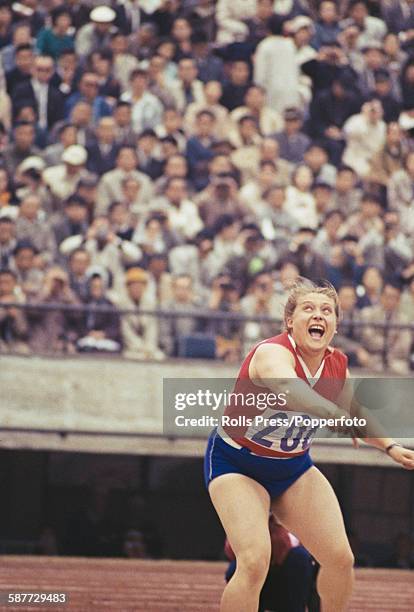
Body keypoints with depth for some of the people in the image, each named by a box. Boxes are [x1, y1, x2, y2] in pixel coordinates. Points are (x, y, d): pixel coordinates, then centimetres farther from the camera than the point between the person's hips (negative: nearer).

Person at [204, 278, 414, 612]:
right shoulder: (273, 353, -29)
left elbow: (352, 411, 15)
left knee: (340, 559, -2)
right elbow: (288, 389, -53)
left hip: (294, 466, 6)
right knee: (254, 563, -25)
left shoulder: (337, 364, -7)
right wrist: (333, 413, -71)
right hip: (236, 463, -6)